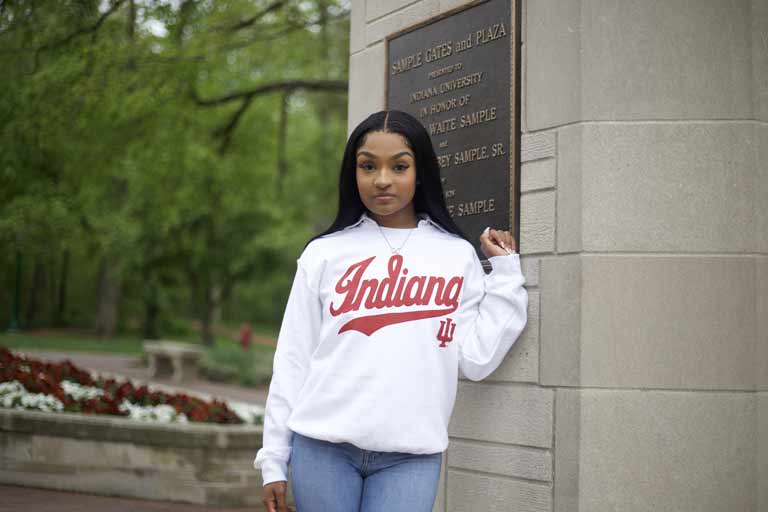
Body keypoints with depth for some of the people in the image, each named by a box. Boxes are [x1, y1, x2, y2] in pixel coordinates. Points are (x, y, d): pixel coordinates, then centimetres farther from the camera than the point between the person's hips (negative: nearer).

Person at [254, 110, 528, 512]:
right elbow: (292, 361, 7)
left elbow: (476, 360, 1)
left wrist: (504, 271, 4)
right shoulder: (324, 253, 7)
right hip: (323, 446, 1)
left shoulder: (457, 256, 8)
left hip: (412, 454, 0)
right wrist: (274, 460, 6)